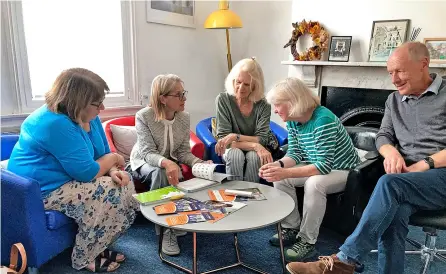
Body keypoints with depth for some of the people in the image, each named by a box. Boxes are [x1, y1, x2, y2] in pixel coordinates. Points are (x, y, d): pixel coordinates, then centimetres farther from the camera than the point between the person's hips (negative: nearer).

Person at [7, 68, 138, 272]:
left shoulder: (87, 117, 1)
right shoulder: (55, 124, -28)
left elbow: (104, 153, 6)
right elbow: (87, 172, -29)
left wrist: (113, 171, -15)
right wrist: (113, 159, -11)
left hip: (68, 179, 9)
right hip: (43, 190, -9)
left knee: (124, 184, -2)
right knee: (110, 194, -21)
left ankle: (96, 246, 11)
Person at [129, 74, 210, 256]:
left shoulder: (184, 118, -11)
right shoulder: (144, 116, -23)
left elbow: (183, 152, -9)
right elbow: (148, 153, -29)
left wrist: (200, 163, -29)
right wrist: (166, 163, -51)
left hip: (170, 162, 4)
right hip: (144, 162, -3)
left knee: (176, 180, -29)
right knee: (159, 173, -37)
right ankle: (165, 230, -27)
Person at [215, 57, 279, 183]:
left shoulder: (263, 105, -11)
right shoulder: (223, 100, -14)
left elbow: (262, 139, -15)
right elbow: (223, 138, -18)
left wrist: (236, 136, -29)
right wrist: (255, 145, -30)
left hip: (254, 151, 1)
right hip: (232, 149, 0)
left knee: (253, 156, -32)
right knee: (236, 155, -33)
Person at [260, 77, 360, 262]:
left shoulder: (323, 119, -31)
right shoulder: (292, 121, -6)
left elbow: (325, 165, -34)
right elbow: (295, 154, -3)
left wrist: (286, 173, -41)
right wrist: (278, 165, -25)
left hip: (343, 171, -7)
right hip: (317, 168, 8)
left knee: (314, 183, -36)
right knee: (279, 178, -11)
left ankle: (307, 241, -19)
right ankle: (292, 228, 2)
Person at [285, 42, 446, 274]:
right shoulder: (394, 100, 17)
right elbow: (383, 136, 13)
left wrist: (425, 164, -18)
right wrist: (391, 151, -10)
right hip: (408, 179, 4)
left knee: (388, 184, -34)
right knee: (393, 213, -32)